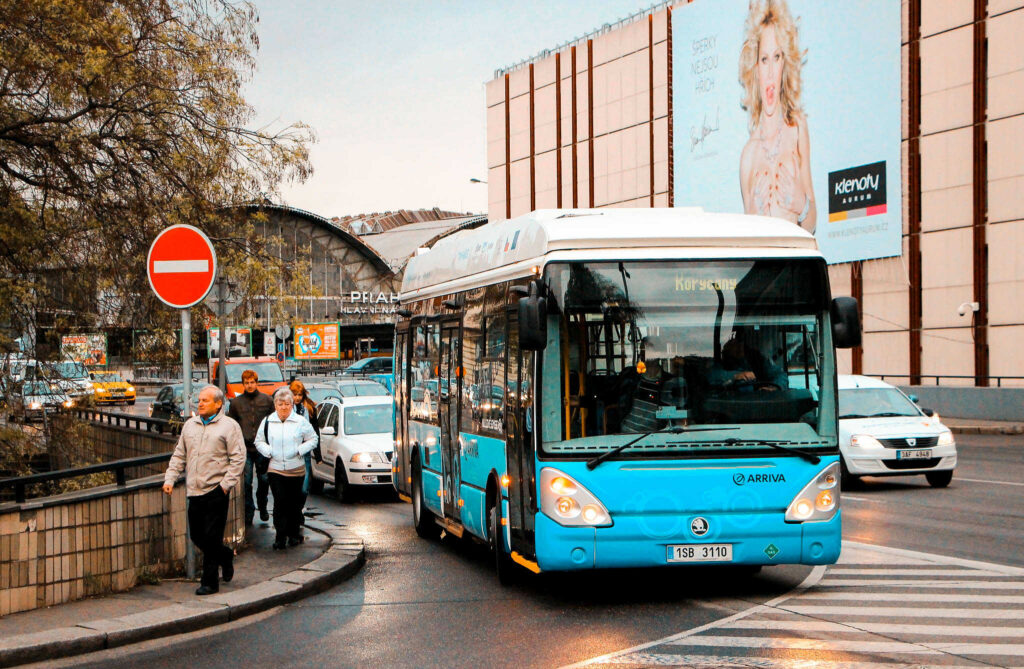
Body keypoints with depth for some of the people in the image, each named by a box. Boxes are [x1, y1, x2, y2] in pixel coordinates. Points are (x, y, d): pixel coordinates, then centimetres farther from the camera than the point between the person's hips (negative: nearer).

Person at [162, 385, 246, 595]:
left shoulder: (229, 426, -1)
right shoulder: (190, 425, 16)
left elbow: (238, 458, -5)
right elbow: (179, 456, 19)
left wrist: (226, 484, -12)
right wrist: (170, 479, 7)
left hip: (216, 491, -6)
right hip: (194, 491, 6)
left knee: (211, 537, -5)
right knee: (196, 536, 10)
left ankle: (209, 581, 3)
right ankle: (225, 557, 34)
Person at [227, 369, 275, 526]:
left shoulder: (267, 400, 4)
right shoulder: (236, 402, 5)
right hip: (245, 448, 0)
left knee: (264, 480, 9)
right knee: (246, 482, -2)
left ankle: (262, 507, 30)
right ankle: (248, 512, 6)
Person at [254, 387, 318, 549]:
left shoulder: (301, 422, 0)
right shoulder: (267, 422, 5)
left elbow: (312, 439, 6)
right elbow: (259, 441, 13)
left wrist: (299, 450, -8)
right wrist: (268, 451, -5)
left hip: (296, 469, 0)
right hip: (275, 468, 0)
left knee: (294, 503, 7)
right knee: (279, 502, -7)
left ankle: (294, 533, 19)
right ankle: (280, 535, -4)